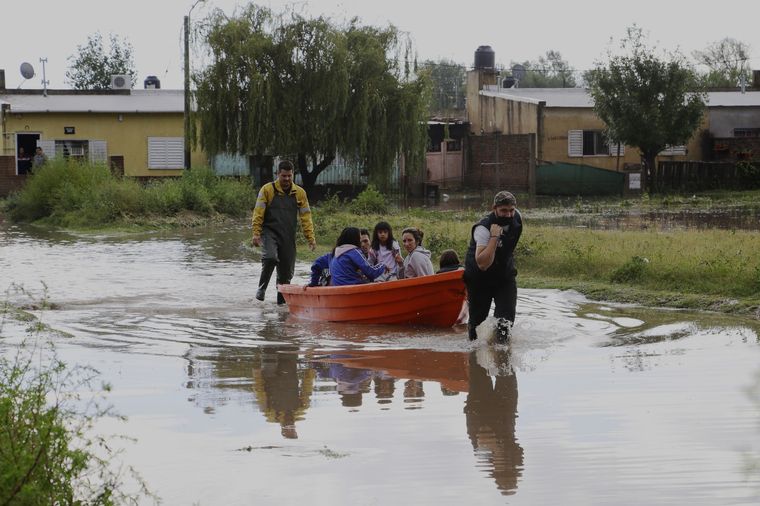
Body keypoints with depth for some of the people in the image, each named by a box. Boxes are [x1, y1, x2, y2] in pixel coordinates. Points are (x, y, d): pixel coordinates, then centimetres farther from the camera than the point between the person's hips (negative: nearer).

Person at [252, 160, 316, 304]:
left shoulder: (299, 193, 9)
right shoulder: (267, 190, 0)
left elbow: (305, 217, 10)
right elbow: (258, 213, -2)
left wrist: (311, 238, 3)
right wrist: (256, 233, -11)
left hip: (288, 237, 3)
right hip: (270, 233, -3)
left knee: (287, 270, 5)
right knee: (270, 258, -28)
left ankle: (282, 299, 19)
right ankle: (262, 288, -10)